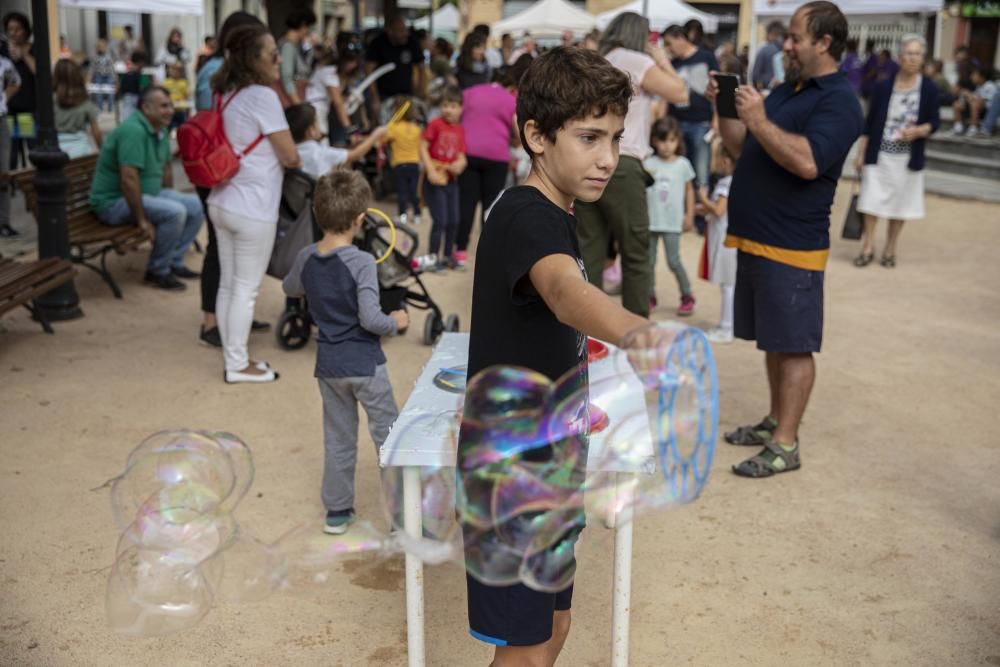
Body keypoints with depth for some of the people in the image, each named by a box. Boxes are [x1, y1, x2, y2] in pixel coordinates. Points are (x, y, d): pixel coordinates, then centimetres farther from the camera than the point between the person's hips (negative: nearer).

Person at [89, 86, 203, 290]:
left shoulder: (161, 131, 7)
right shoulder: (133, 130, -24)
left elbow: (165, 168, 20)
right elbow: (129, 178, -29)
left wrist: (170, 197, 15)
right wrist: (142, 219, -25)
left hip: (148, 193, 10)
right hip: (113, 201, -10)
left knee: (195, 206, 1)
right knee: (174, 212, -28)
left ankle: (173, 261, 11)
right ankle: (157, 272, -11)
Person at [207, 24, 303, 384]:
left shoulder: (228, 95, 10)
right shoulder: (262, 96, -17)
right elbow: (290, 157, -15)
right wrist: (296, 161, 7)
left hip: (222, 203, 8)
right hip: (252, 208, -8)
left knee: (228, 284, 14)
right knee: (246, 289, 2)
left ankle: (233, 356, 24)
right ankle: (239, 365, 11)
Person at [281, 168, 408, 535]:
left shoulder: (306, 257, -2)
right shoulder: (362, 262, -20)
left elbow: (290, 288, 19)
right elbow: (370, 319, -23)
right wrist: (395, 323, -5)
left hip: (328, 365, 5)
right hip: (365, 364, -5)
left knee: (338, 438, 17)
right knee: (388, 434, 9)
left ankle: (337, 510, 24)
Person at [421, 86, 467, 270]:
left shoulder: (460, 130, 7)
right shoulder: (435, 124, -8)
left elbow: (461, 156, 10)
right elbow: (423, 147, -12)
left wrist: (460, 163, -14)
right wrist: (431, 170, -20)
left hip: (451, 179, 6)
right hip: (435, 180, -6)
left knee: (454, 221, 10)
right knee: (440, 220, -8)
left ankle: (448, 255, 25)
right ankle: (434, 257, 4)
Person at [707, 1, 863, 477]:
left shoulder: (838, 101, -12)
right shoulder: (785, 91, 15)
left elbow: (808, 162, -27)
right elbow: (742, 149, 19)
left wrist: (759, 120, -25)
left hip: (791, 248, -9)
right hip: (754, 239, 9)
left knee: (795, 345, -2)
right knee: (772, 340, 17)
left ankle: (786, 444, 3)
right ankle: (776, 421, 29)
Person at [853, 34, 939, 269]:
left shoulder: (929, 89, -3)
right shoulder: (883, 87, -2)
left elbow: (934, 122, 1)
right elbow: (869, 122, 2)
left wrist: (919, 131, -21)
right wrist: (860, 154, 0)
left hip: (908, 158, 0)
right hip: (879, 154, 0)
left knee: (900, 203, 9)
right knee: (872, 200, -1)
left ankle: (890, 249, 23)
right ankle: (868, 247, 11)